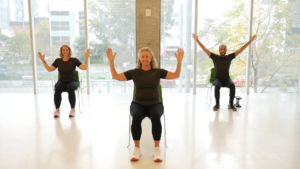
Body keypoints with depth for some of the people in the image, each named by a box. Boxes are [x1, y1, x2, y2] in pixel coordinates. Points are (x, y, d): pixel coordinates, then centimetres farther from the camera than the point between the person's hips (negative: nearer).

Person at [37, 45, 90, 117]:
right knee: (57, 89, -35)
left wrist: (87, 58, -11)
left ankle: (73, 109, -24)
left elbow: (84, 67, -2)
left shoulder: (74, 60, 3)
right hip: (61, 82, 2)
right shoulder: (58, 61, 10)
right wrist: (43, 60, 5)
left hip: (72, 81, -1)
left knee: (70, 88, -38)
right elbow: (49, 69, 10)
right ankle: (57, 110, -22)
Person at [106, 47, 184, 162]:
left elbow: (176, 75, 3)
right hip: (138, 104, 0)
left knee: (155, 117, -34)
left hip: (155, 104, 0)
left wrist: (179, 61, -10)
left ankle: (157, 149, -20)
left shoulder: (158, 72, 6)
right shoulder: (135, 72, 6)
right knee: (136, 117, -34)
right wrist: (111, 61, -4)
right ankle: (136, 149, -19)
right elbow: (115, 76, 5)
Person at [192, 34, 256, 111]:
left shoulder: (229, 57, 6)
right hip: (217, 79, -1)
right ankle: (217, 104, -19)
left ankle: (231, 104, -15)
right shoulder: (215, 57, 3)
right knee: (217, 86, -36)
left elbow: (240, 50, 5)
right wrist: (197, 40, -6)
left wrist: (249, 41, 1)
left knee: (232, 85, -32)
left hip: (227, 79, 1)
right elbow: (205, 49, -1)